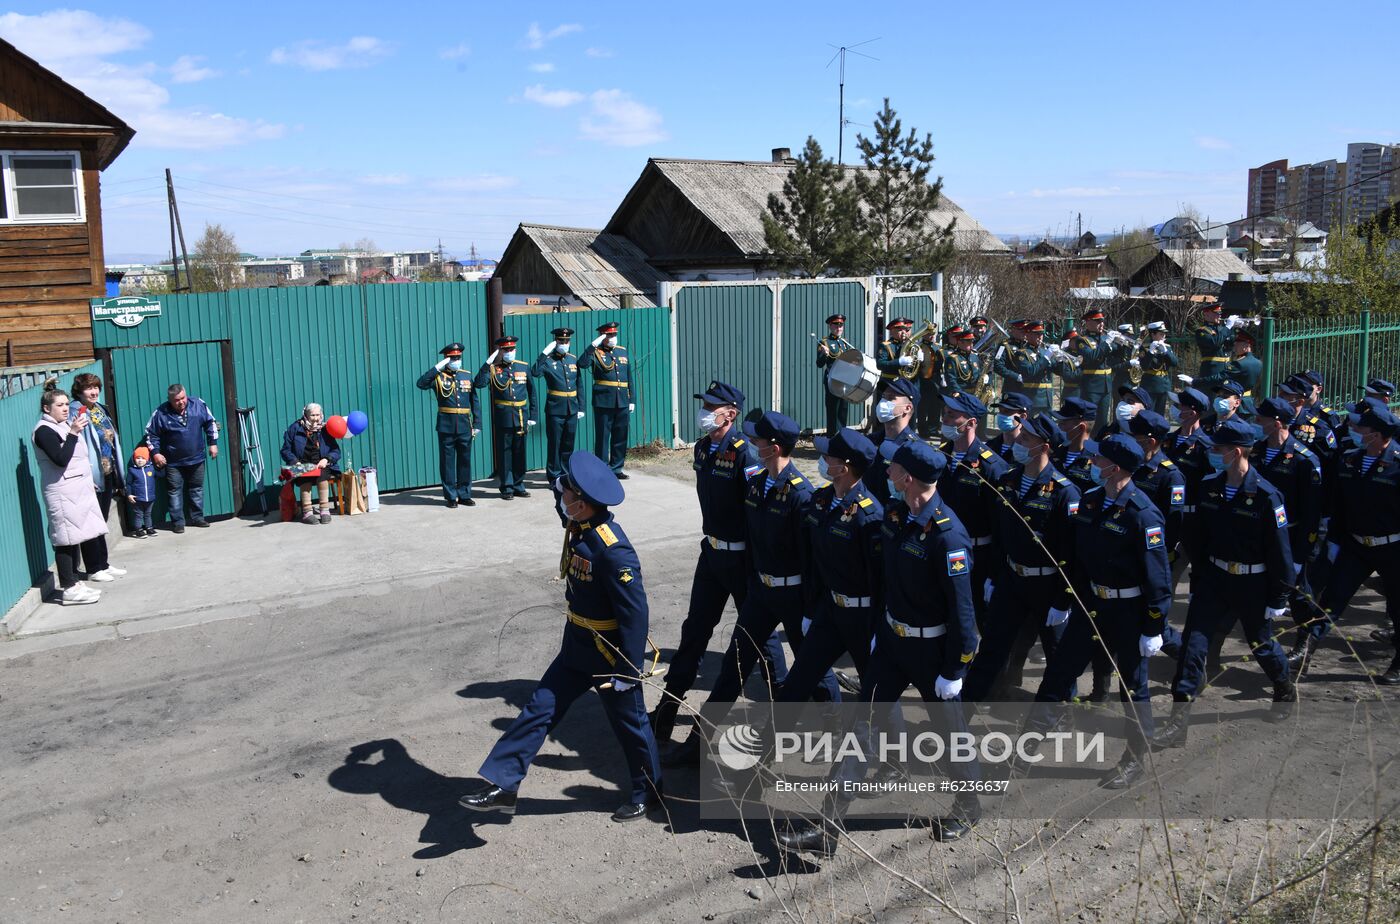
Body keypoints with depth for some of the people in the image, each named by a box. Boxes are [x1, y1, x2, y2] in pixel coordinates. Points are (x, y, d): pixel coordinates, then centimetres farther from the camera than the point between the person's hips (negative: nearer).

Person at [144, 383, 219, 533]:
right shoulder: (161, 414, -12)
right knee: (175, 491, 1)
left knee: (197, 488, 12)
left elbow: (210, 423, 7)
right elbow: (151, 434, -1)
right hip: (173, 463, -2)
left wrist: (213, 443, 4)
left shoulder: (198, 405, -7)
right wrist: (155, 453, -9)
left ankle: (197, 518, 24)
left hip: (196, 459, 2)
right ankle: (177, 522, 8)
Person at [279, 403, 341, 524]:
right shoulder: (295, 428, 3)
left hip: (321, 465, 1)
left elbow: (336, 451, 5)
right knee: (306, 477, -32)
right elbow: (286, 451, 4)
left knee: (322, 474, -32)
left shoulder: (325, 429, 6)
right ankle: (307, 513, -33)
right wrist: (295, 462, -14)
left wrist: (326, 459, -15)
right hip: (301, 467, -1)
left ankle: (325, 510, -28)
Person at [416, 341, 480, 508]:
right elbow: (421, 383, -20)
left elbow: (475, 401, 9)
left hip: (465, 427, 3)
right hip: (446, 427, -3)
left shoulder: (467, 376, 10)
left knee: (465, 461, 8)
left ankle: (464, 494, 19)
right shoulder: (438, 377, 0)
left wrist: (477, 424, 3)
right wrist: (438, 367, -20)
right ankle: (450, 496, 12)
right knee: (447, 462, 3)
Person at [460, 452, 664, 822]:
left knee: (629, 723, 12)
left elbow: (636, 612, -26)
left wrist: (629, 671, -23)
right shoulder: (579, 530, -3)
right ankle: (502, 785, 17)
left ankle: (648, 794, 34)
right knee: (539, 709, 8)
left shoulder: (613, 550, -30)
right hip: (576, 648, 8)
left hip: (611, 655, -8)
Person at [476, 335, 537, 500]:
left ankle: (518, 486, 20)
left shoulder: (524, 367, 8)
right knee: (505, 452, 3)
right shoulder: (493, 368, -1)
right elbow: (479, 384, -19)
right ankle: (507, 488, 11)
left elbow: (531, 392, 11)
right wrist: (488, 363, -22)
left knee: (520, 452, 9)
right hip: (502, 417, -3)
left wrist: (532, 417, 7)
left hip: (521, 417, 3)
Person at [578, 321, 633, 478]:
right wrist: (593, 346, -23)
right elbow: (582, 364, -22)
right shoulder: (596, 353, -1)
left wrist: (632, 400, 13)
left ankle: (616, 469, 19)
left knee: (620, 437, 9)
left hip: (622, 402, 5)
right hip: (603, 402, -5)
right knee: (602, 437, 1)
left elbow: (629, 377, 16)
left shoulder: (623, 351, 14)